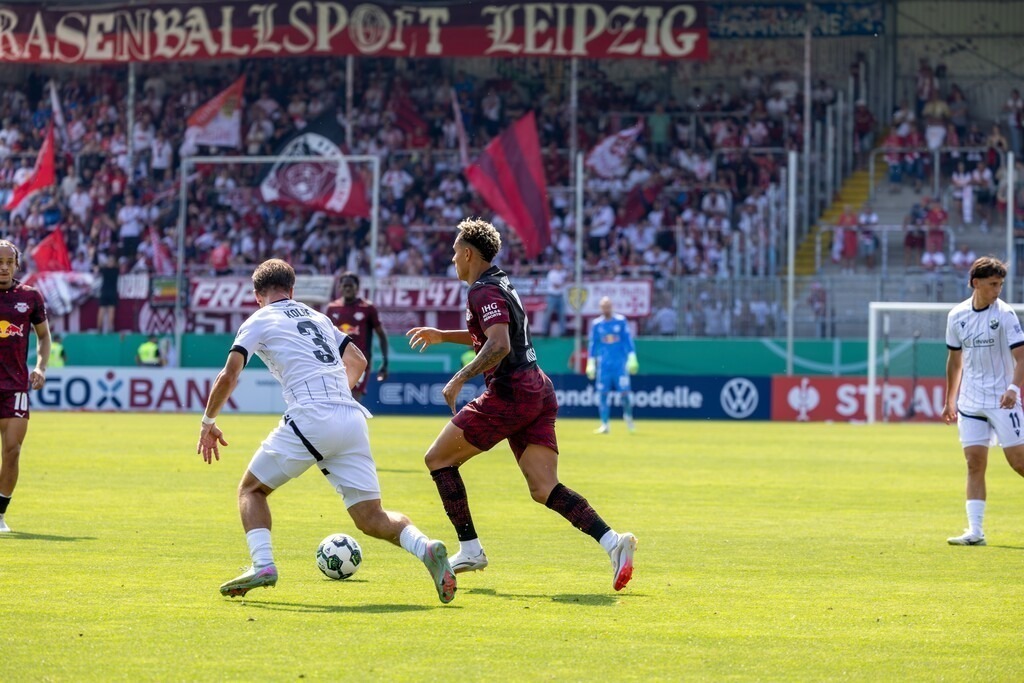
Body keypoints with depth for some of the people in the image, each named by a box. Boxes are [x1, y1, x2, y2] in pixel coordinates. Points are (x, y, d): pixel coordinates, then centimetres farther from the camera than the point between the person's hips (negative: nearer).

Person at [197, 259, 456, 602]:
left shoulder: (258, 321, 10)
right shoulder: (317, 317, 26)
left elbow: (228, 376, -1)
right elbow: (358, 361, 34)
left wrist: (208, 423, 11)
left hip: (309, 420, -5)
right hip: (352, 417, 5)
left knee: (251, 489, 16)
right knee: (371, 518, 5)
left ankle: (262, 565, -4)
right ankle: (426, 547, -22)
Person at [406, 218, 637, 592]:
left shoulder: (484, 291, -10)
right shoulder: (501, 285, 21)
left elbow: (499, 346, -25)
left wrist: (460, 378, -24)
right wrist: (442, 336, 37)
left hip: (509, 393, -9)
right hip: (539, 392, 9)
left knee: (438, 458, 6)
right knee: (544, 488, 0)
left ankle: (469, 548, 5)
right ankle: (611, 540, -19)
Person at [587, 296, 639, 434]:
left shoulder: (621, 321, 2)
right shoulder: (596, 324, 6)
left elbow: (628, 340, 2)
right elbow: (592, 344, 10)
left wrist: (632, 358, -6)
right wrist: (590, 363, 7)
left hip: (620, 362, -2)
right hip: (603, 364, 2)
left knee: (625, 391, -7)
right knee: (602, 393, -3)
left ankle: (628, 416, 20)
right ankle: (604, 425, 3)